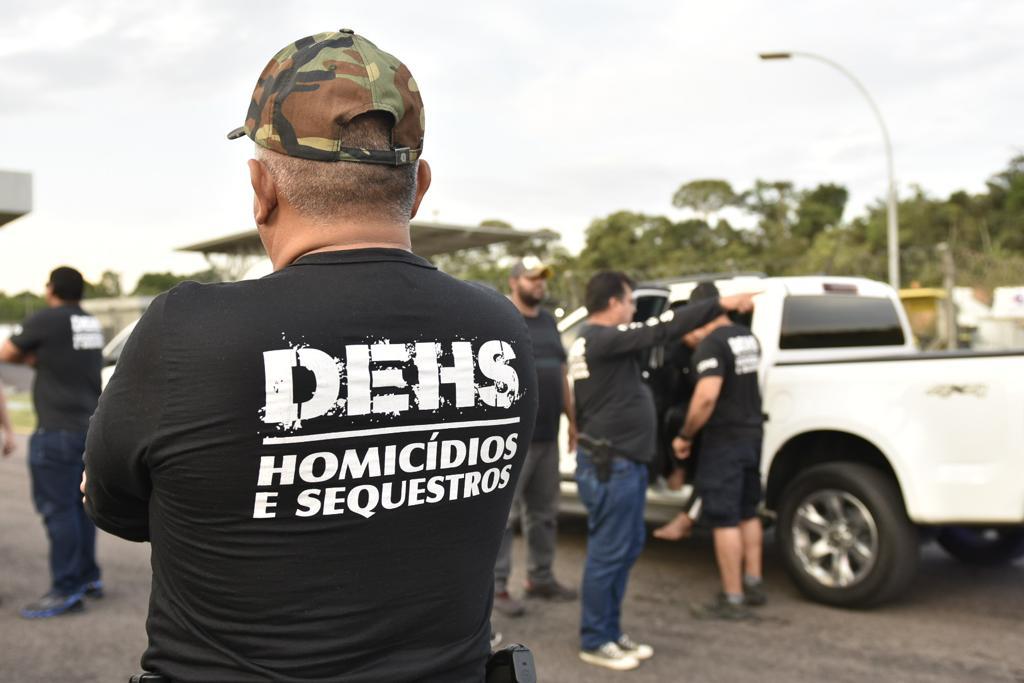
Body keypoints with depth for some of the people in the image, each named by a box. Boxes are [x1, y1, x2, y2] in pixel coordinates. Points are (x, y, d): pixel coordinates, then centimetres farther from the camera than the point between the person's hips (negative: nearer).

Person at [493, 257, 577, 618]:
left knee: (544, 513, 15)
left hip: (548, 436, 8)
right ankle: (496, 586, 4)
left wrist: (571, 420, 18)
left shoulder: (549, 322, 16)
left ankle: (540, 578, 26)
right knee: (504, 514, -4)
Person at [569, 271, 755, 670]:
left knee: (627, 548, 16)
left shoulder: (597, 340, 16)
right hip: (610, 464, -11)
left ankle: (610, 632, 25)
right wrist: (720, 305, -17)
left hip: (623, 461, 11)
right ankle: (594, 642, 9)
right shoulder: (601, 339, -17)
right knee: (608, 554, -3)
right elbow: (660, 330, -21)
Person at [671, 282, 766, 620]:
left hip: (724, 440, -9)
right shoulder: (748, 338, 7)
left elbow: (707, 396, -28)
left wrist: (685, 435, -17)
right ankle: (753, 583, 29)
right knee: (747, 512, 19)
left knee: (724, 519, -2)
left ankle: (733, 599, 4)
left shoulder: (711, 345, -18)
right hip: (752, 433, 9)